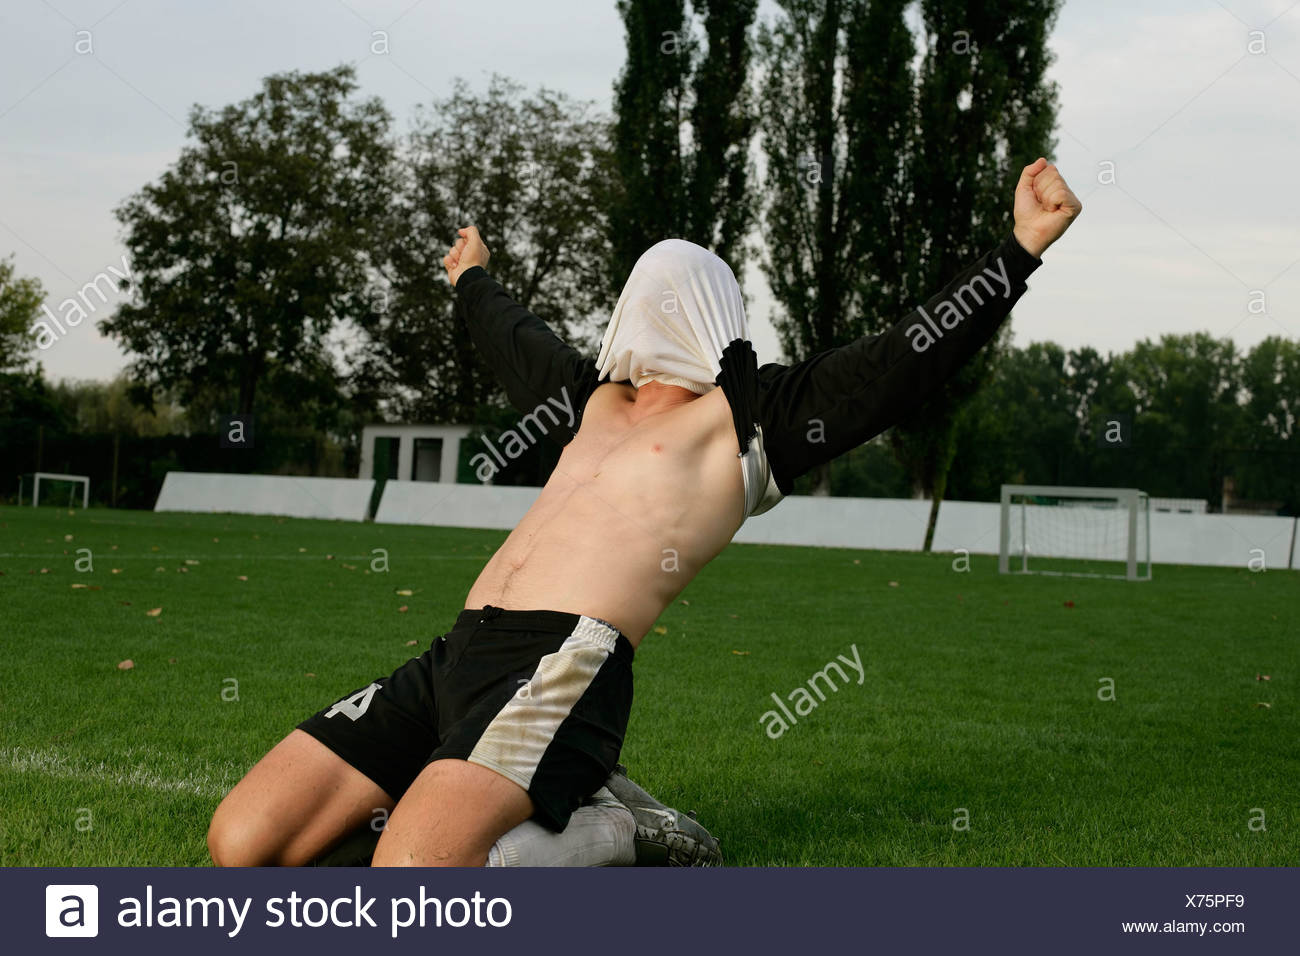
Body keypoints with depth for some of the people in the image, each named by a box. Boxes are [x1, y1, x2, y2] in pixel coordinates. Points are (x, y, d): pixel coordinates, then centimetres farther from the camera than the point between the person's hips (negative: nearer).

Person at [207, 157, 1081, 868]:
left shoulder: (751, 414, 8)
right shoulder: (596, 400, 28)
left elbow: (909, 359, 0)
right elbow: (517, 342, 49)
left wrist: (1022, 248, -6)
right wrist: (474, 280, 67)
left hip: (570, 663, -7)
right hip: (456, 655, 8)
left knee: (412, 872, -33)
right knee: (245, 843, -5)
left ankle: (601, 843, -2)